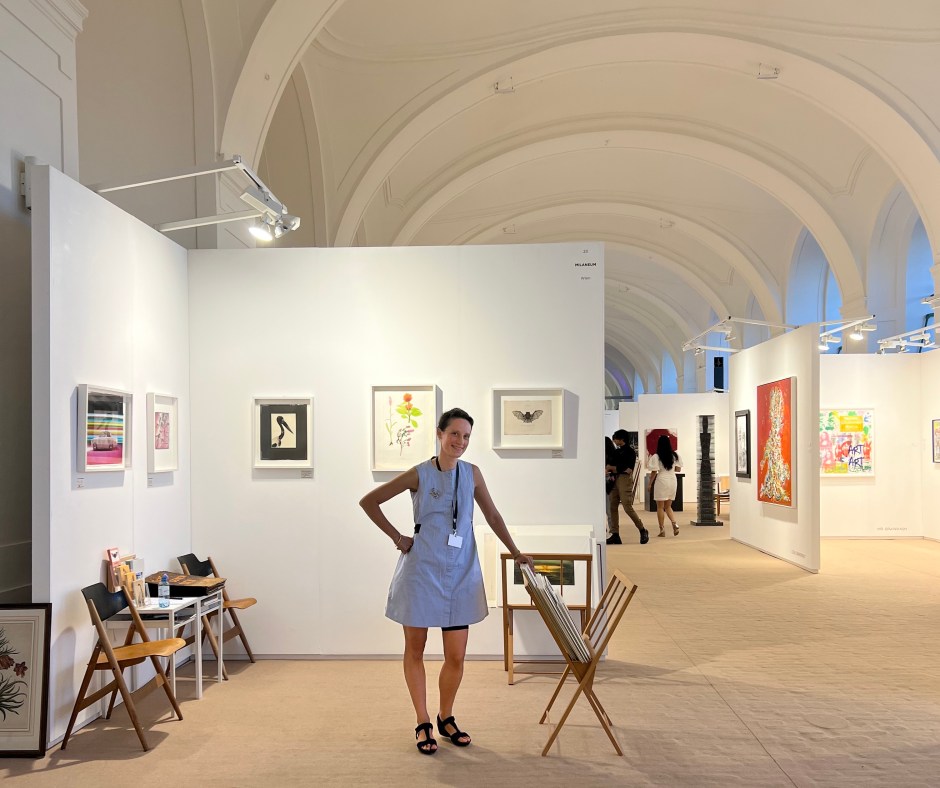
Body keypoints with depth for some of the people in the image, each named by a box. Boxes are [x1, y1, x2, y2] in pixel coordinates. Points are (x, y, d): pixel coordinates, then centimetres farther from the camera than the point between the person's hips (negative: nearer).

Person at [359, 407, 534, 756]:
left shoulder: (472, 473, 3)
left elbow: (492, 515, 12)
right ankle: (423, 724, 23)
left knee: (456, 656, 5)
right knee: (415, 650, 9)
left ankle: (446, 718, 27)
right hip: (422, 570, -2)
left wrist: (516, 552, 10)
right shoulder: (419, 474, -6)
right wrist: (396, 536, -4)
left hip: (459, 574, 2)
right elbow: (368, 501, -2)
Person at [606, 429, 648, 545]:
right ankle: (615, 535, 7)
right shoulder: (616, 451, 17)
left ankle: (642, 530, 4)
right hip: (615, 480, 8)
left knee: (627, 507, -11)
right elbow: (609, 465, 12)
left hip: (625, 479, -8)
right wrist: (616, 469, -9)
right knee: (613, 507, 3)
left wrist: (613, 468, -6)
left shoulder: (630, 451, -5)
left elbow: (629, 469, -13)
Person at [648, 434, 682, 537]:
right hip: (673, 480, 5)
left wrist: (650, 484, 0)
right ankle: (675, 523, -6)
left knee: (660, 507, 6)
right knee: (668, 506, 16)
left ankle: (662, 530, 5)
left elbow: (654, 472, -10)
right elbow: (678, 469, 9)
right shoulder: (675, 456, 2)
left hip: (661, 481, -4)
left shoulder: (656, 457, -10)